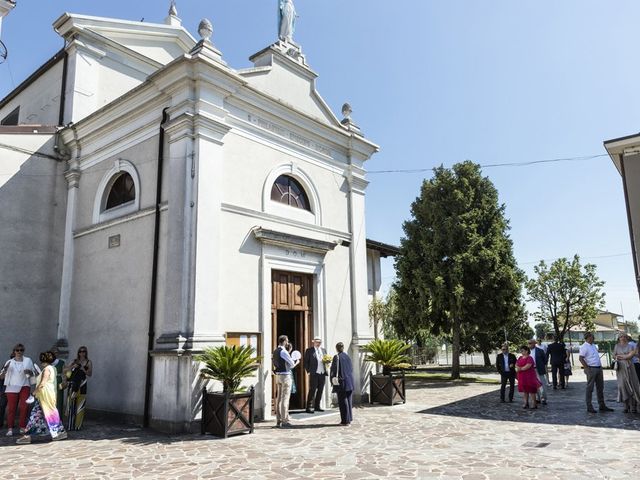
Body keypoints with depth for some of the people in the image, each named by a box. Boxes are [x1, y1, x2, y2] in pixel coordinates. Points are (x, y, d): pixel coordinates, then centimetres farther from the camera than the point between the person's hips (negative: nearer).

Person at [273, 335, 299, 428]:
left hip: (278, 375, 8)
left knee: (278, 398, 12)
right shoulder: (283, 351, -15)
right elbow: (292, 365, -13)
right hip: (285, 375, -8)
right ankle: (284, 421, -4)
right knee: (285, 398, -5)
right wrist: (297, 362, 9)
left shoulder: (275, 351, 11)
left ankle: (278, 420, 18)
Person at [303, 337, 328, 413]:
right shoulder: (309, 350, 0)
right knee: (312, 390, -5)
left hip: (322, 373, 6)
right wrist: (308, 371, -8)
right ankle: (308, 408, 1)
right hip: (314, 374, -5)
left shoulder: (323, 350, 15)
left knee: (320, 390, 9)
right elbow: (306, 362, -1)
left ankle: (317, 406, 19)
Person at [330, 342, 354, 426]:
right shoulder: (347, 357, 7)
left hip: (341, 382, -6)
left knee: (343, 401, 0)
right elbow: (351, 369, 12)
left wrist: (333, 379, -6)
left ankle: (345, 421, 3)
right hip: (350, 382, 6)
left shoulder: (336, 357, -10)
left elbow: (334, 369, -13)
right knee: (349, 400, 14)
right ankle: (349, 419, 21)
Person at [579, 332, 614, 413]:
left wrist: (600, 366, 13)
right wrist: (587, 368, -20)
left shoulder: (593, 346, 16)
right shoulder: (584, 347, -13)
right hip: (591, 369, -9)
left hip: (599, 368, 9)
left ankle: (602, 406, 22)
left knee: (600, 387, 13)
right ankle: (589, 407, 2)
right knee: (590, 388, -3)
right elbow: (580, 358, -19)